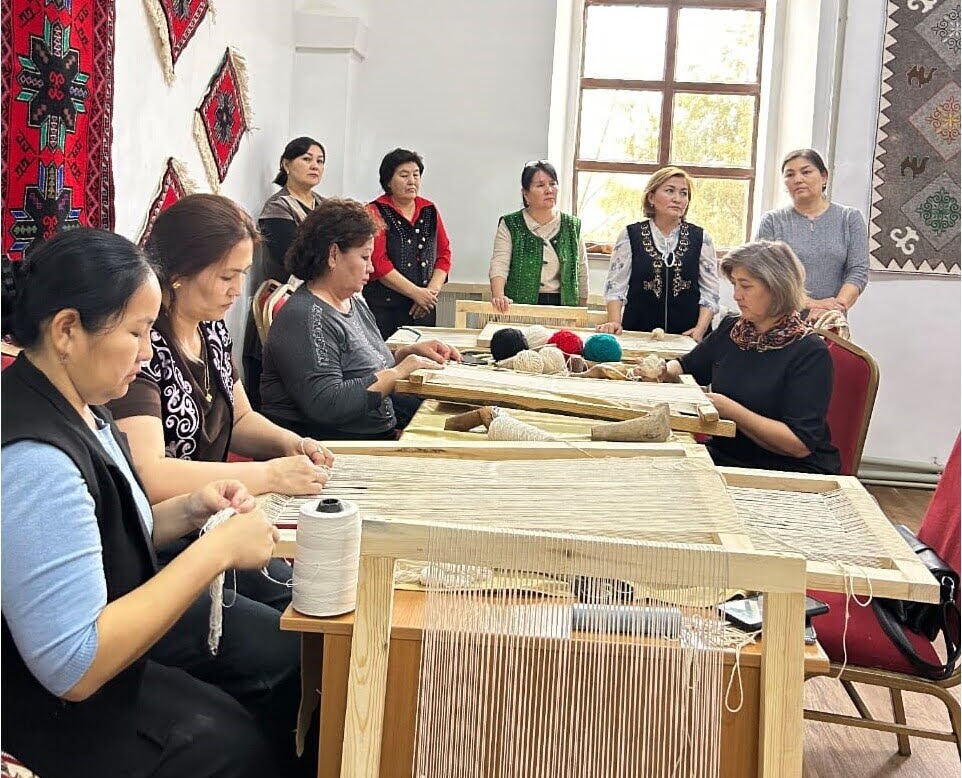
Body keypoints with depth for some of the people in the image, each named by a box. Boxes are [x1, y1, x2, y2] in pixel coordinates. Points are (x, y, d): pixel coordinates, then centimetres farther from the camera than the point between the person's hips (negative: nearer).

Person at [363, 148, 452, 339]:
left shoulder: (430, 211, 13)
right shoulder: (376, 212, -3)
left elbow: (444, 255, 13)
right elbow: (378, 263, -12)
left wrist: (432, 291, -3)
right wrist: (416, 293, -14)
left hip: (422, 309, 5)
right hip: (383, 308, -4)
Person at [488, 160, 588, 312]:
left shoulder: (573, 227, 10)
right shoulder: (509, 225, 3)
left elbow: (581, 275, 13)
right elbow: (499, 266, -9)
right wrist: (499, 296, -28)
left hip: (561, 308, 2)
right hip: (519, 308, -2)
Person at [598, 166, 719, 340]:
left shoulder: (701, 238, 7)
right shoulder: (630, 236, 4)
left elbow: (710, 293, 6)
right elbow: (615, 286, 3)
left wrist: (700, 329, -8)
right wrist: (614, 322, -12)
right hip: (638, 333, -1)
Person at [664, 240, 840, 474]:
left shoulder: (809, 352, -12)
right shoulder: (730, 330, 9)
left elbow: (801, 444, -19)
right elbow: (684, 367, 26)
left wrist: (731, 411, -22)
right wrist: (663, 370, 2)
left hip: (791, 472, -6)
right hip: (723, 457, 6)